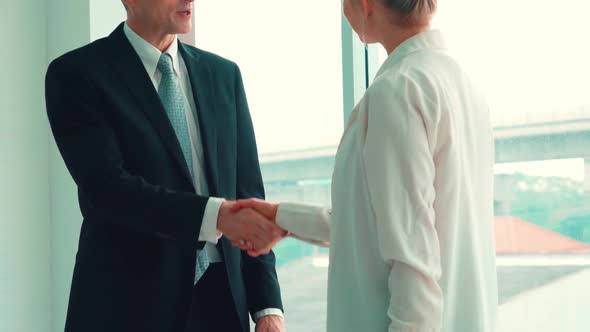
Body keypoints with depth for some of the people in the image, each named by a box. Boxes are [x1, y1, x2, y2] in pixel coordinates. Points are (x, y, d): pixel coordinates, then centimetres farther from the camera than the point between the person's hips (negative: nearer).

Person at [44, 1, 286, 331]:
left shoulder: (223, 74, 9)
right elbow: (106, 186, -17)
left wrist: (268, 305, 0)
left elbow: (247, 191, 7)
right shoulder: (77, 75, -5)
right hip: (127, 304, -4)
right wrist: (216, 215, -29)